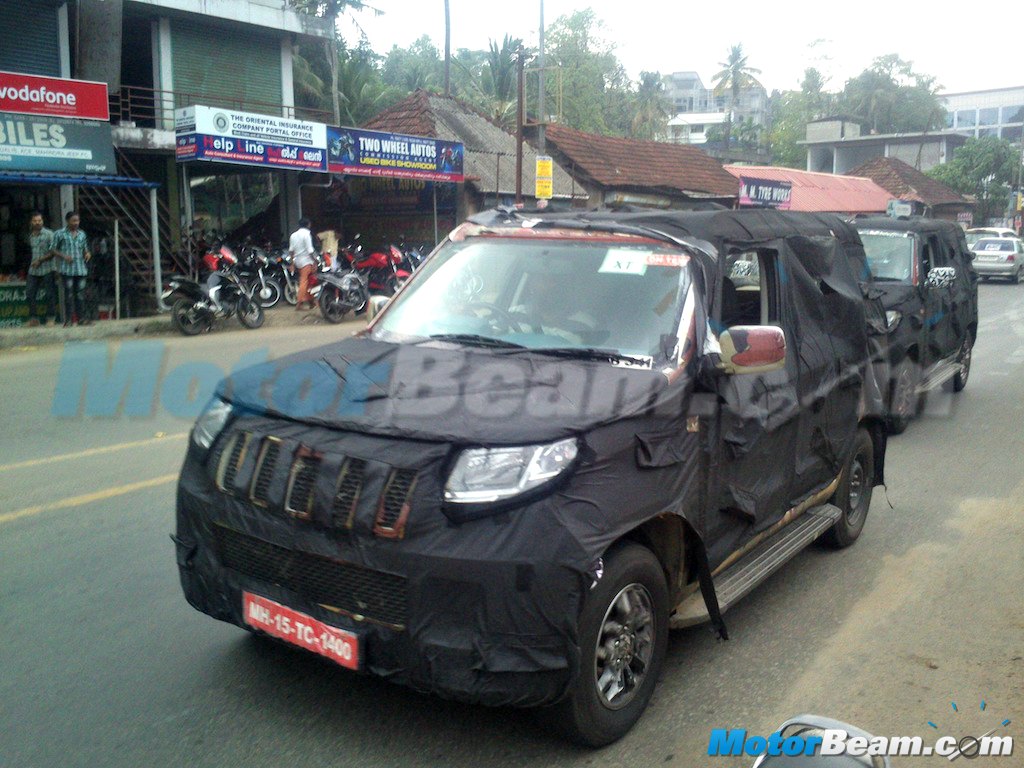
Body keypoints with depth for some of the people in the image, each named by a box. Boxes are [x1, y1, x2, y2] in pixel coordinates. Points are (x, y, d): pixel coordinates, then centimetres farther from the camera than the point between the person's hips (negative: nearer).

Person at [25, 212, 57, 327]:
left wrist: (40, 260, -13)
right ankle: (33, 317, 9)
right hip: (34, 270, 6)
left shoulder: (49, 234, -5)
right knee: (29, 293, 2)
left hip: (48, 269, -6)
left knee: (50, 295, -2)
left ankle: (50, 317, 6)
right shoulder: (31, 236, 13)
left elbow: (53, 252, -9)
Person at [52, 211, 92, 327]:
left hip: (81, 269, 4)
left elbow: (85, 249, 22)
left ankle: (81, 318, 8)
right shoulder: (60, 234, 2)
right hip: (67, 269, -4)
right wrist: (64, 256, -13)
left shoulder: (82, 234, 13)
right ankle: (68, 319, 0)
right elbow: (54, 250, 4)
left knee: (80, 293, 5)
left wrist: (88, 254, -1)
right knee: (69, 294, -3)